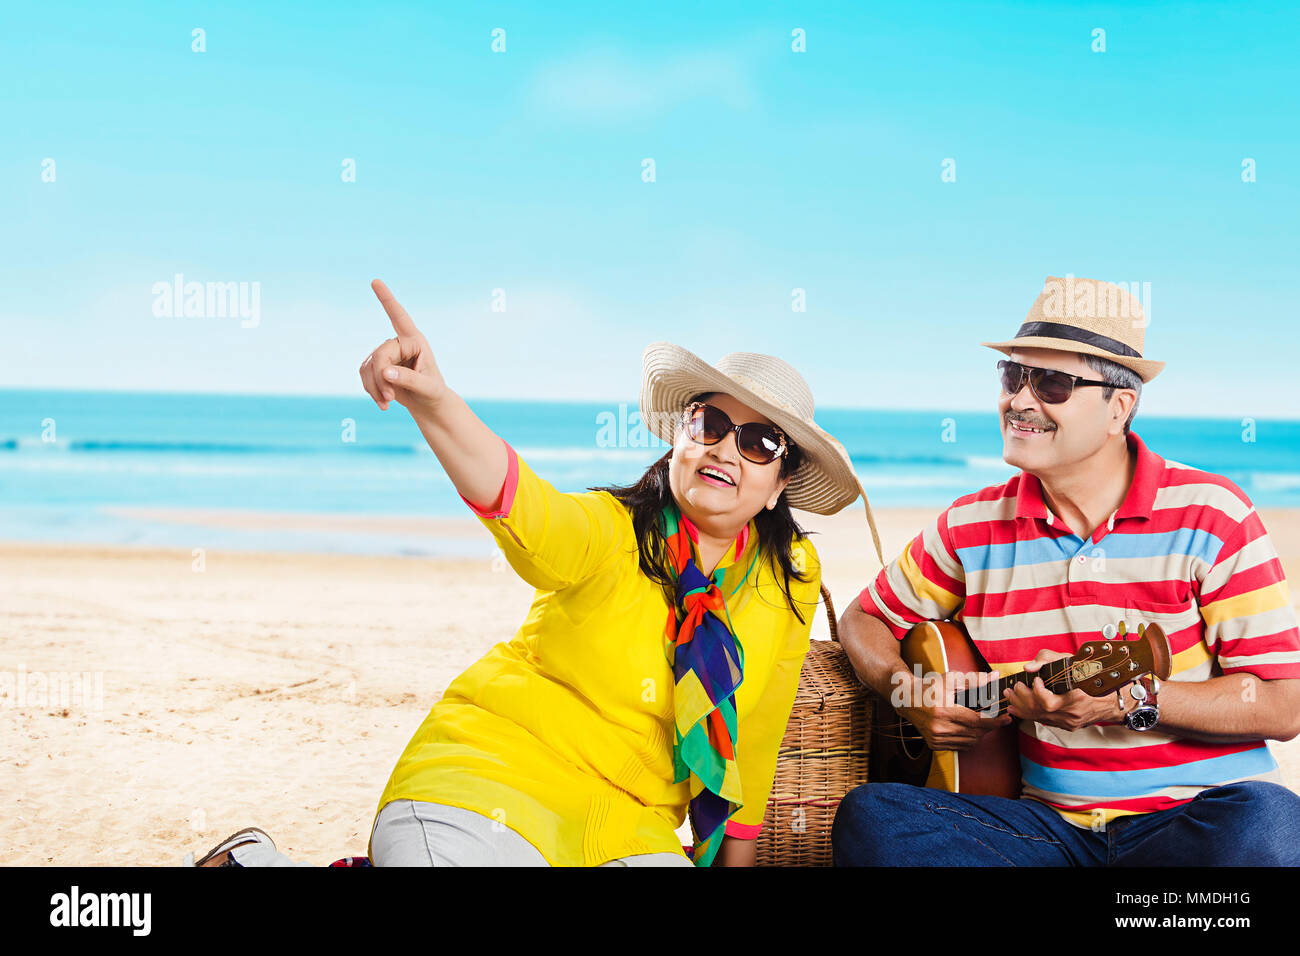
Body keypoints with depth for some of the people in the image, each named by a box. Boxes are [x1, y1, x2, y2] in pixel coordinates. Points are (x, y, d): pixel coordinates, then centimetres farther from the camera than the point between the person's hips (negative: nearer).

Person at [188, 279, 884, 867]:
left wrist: (736, 856, 16)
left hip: (626, 826, 6)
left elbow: (755, 731, 11)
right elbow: (520, 504, -35)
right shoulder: (610, 532, -12)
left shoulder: (789, 581, 0)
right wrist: (435, 402, -53)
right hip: (488, 777, -5)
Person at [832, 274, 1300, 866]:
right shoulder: (973, 526, 6)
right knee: (869, 816, -23)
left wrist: (1130, 699, -20)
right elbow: (865, 619, 19)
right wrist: (909, 694, -3)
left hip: (1198, 809, -2)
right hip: (1052, 825, 3)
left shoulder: (1210, 515, -3)